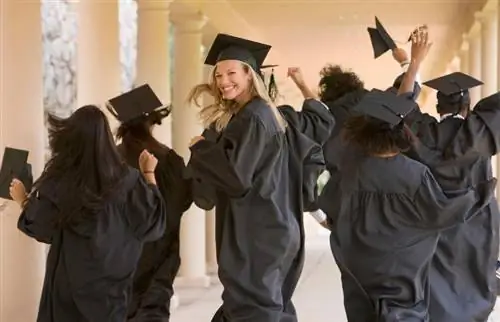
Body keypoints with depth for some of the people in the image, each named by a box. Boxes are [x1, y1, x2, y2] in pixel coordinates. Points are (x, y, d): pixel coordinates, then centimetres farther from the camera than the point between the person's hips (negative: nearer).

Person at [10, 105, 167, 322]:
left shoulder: (57, 180, -13)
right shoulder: (126, 179, -13)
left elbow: (38, 227, -2)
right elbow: (153, 223, -5)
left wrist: (22, 200, 18)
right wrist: (149, 174, 4)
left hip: (69, 279, 0)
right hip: (109, 281, 1)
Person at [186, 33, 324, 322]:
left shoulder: (253, 117, -15)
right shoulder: (268, 114, 15)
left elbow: (236, 172, -24)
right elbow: (309, 153, 20)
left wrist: (201, 147, -9)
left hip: (256, 232, -10)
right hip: (270, 227, 10)